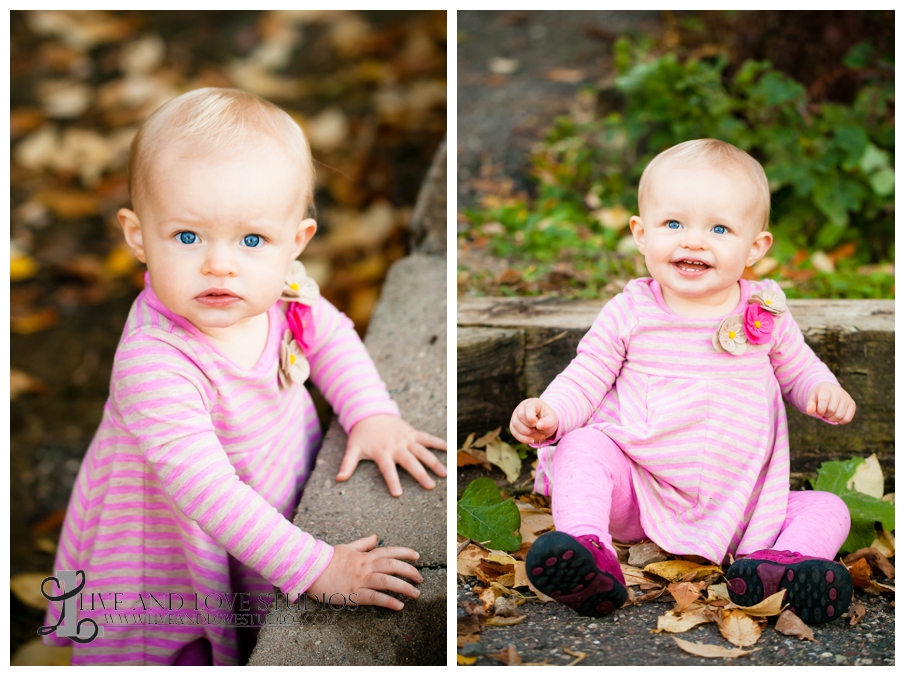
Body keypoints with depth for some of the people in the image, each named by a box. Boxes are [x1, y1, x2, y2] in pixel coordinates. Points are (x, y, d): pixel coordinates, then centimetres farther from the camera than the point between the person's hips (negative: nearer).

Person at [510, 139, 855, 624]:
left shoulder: (766, 313, 3)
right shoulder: (629, 313, -2)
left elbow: (798, 369, 18)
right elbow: (585, 378, 2)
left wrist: (826, 393, -5)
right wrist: (549, 414, -18)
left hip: (738, 506, 2)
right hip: (637, 490, -2)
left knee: (828, 510, -14)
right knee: (581, 447, -27)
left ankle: (777, 566, -40)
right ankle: (588, 551, -42)